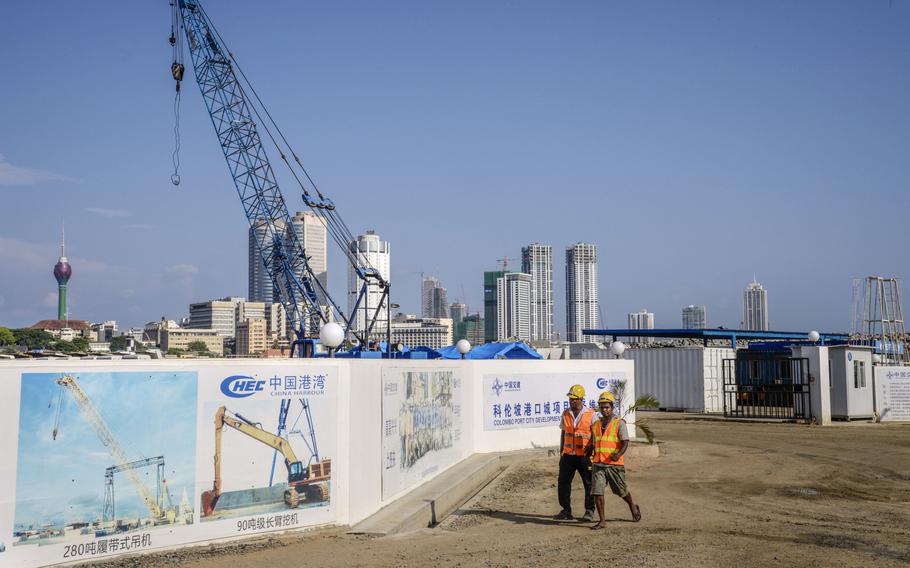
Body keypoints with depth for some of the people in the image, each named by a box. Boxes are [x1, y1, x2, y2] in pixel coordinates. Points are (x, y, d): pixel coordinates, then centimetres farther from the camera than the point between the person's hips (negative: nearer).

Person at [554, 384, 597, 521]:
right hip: (568, 455, 4)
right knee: (563, 483, 3)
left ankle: (589, 511, 16)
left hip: (584, 456, -4)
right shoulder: (566, 414, 8)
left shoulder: (591, 415, -5)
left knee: (589, 484, 3)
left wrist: (591, 449, -13)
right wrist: (561, 451, 14)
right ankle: (566, 511, 13)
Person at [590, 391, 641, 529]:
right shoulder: (596, 425, 13)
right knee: (597, 492, -7)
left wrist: (618, 454, -29)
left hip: (615, 464, -4)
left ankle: (633, 507, 40)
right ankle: (602, 521, -1)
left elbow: (625, 442, -12)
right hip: (598, 464, 4)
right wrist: (594, 457, 23)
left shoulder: (619, 423, -3)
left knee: (622, 491, 11)